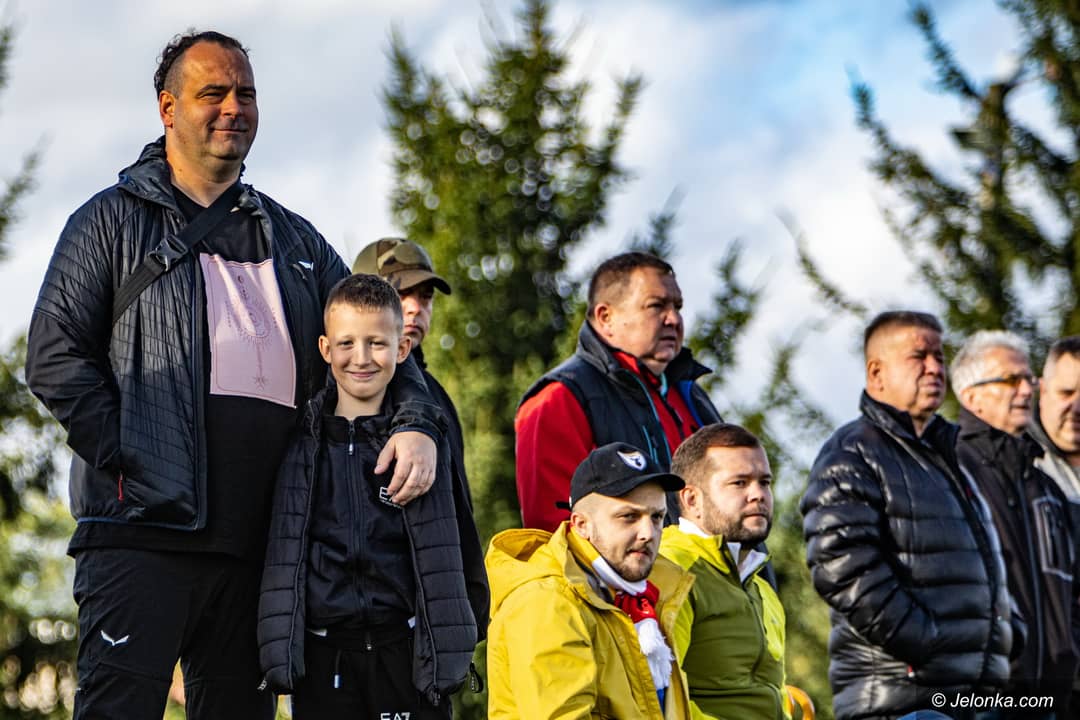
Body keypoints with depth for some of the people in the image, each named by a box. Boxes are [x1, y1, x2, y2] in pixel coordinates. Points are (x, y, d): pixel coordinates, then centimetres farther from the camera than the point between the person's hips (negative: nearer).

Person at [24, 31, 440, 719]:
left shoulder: (294, 240, 21)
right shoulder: (113, 220, 8)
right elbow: (56, 357, 0)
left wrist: (418, 424, -2)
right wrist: (131, 462, -10)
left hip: (257, 543, 5)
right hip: (143, 532, -5)